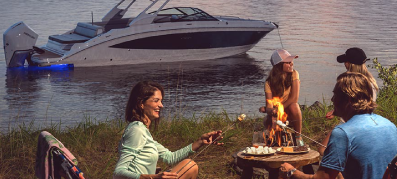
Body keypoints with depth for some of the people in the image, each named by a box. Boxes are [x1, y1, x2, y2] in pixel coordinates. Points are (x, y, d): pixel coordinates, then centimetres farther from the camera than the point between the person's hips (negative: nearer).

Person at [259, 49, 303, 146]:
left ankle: (298, 137, -15)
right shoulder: (270, 82, -12)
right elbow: (269, 104, -18)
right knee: (269, 122, -32)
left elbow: (294, 97, -18)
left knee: (294, 106, -34)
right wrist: (270, 111, -43)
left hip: (290, 112, 0)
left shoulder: (294, 74, -11)